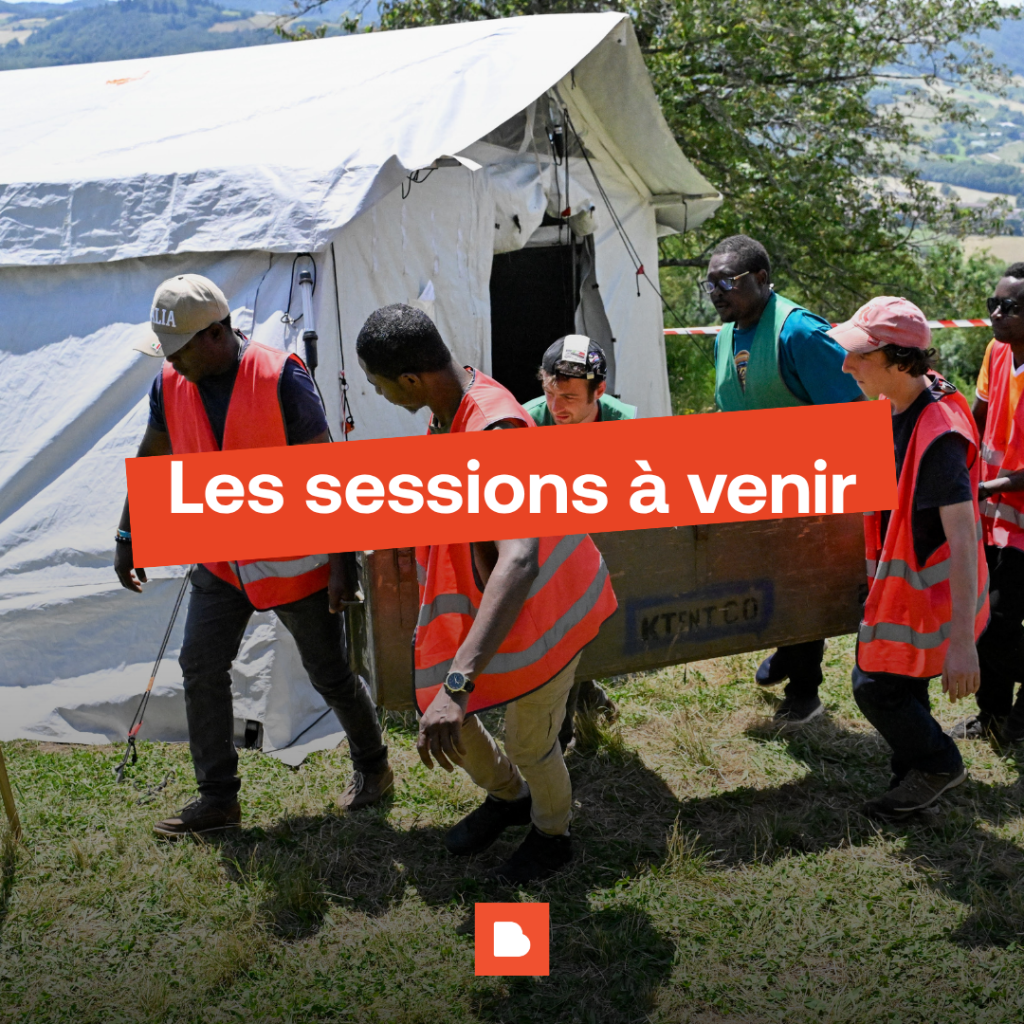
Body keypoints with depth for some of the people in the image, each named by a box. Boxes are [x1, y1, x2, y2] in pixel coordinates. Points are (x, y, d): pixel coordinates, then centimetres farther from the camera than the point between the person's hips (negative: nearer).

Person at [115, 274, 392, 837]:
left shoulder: (282, 378, -20)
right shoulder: (170, 384, -4)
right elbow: (151, 458, 12)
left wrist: (340, 560, -16)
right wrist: (128, 537, 13)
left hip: (293, 557, -5)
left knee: (330, 673, 6)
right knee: (200, 666, 1)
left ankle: (372, 768, 29)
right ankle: (218, 799, 13)